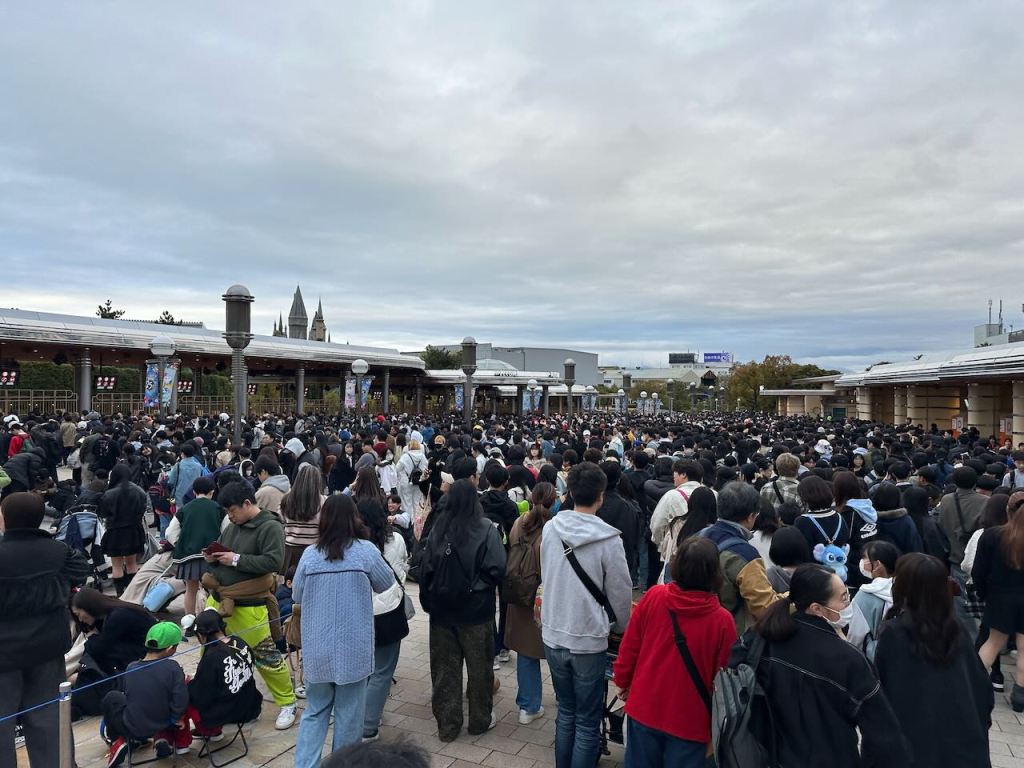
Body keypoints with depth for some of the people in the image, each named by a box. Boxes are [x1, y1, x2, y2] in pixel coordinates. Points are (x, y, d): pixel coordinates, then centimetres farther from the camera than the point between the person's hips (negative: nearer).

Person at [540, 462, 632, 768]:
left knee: (566, 712, 22)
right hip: (589, 639, -4)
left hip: (553, 634, 5)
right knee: (587, 721, 13)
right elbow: (621, 593, -10)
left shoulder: (549, 529, -8)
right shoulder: (609, 540, -20)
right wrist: (621, 628, 10)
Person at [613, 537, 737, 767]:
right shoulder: (722, 620, -19)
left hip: (645, 708, 2)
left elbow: (629, 647, -3)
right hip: (690, 721, -2)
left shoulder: (653, 597, -13)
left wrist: (623, 681, 14)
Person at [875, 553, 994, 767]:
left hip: (914, 743, -4)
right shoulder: (956, 630, -2)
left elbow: (878, 688, -8)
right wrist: (979, 725, 18)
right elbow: (982, 687, 4)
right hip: (963, 742, 4)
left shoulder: (893, 633, -15)